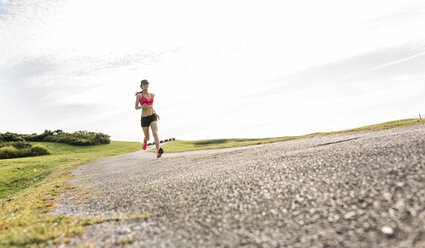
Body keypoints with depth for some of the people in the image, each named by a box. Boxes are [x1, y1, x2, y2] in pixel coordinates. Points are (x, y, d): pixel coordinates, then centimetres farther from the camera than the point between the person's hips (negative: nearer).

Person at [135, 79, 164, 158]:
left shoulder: (152, 95, 10)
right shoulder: (139, 95, -2)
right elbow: (136, 107, 4)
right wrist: (141, 106, -19)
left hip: (153, 117, 1)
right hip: (144, 119, -1)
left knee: (155, 133, -25)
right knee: (147, 138, 13)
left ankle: (158, 151, -39)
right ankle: (145, 141, 51)